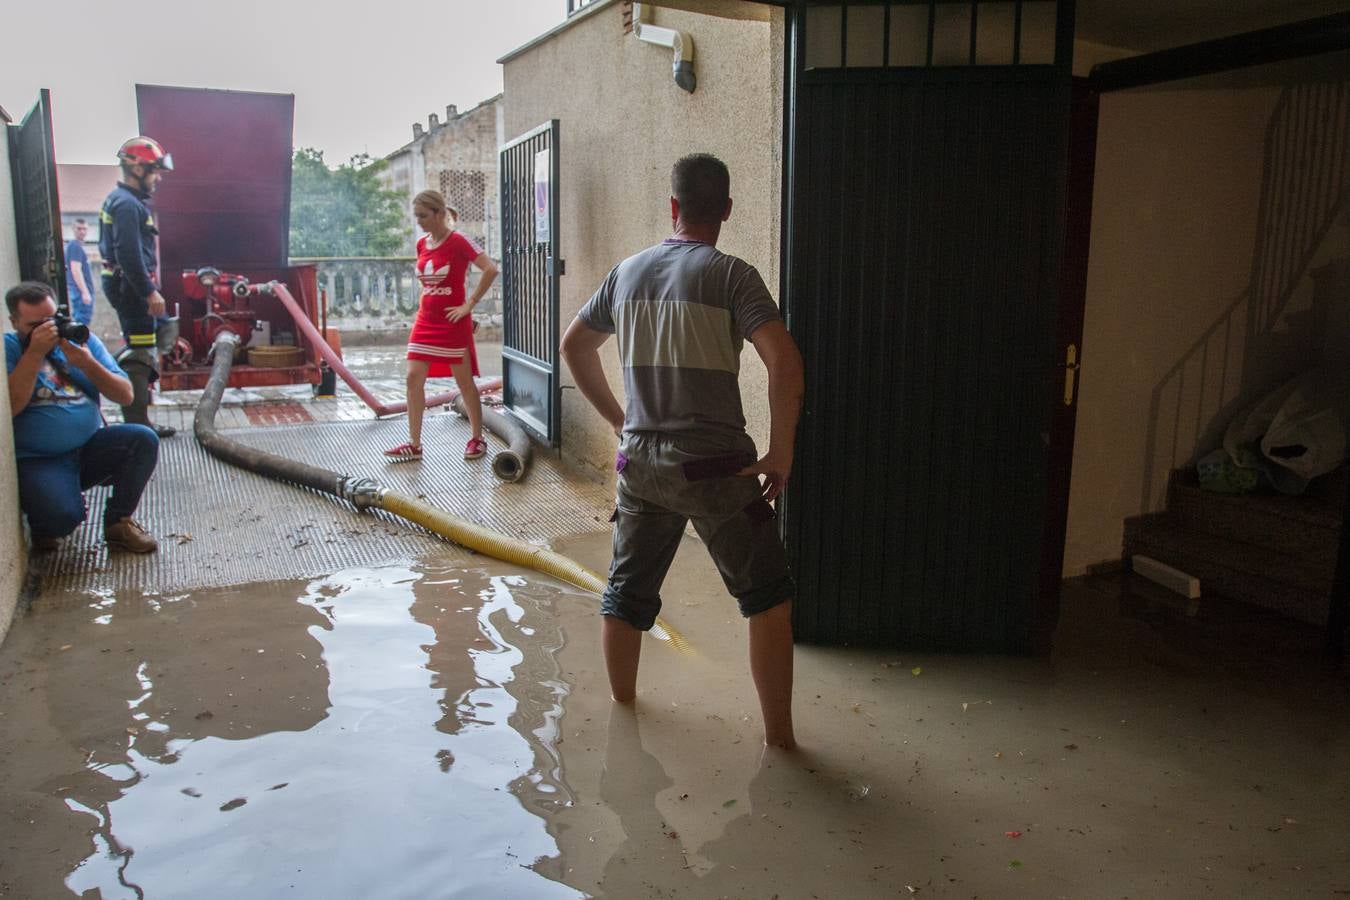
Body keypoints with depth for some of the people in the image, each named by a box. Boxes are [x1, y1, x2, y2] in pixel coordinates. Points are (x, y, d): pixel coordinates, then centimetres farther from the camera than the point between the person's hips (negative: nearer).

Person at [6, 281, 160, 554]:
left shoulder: (82, 339, 8)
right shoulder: (8, 349, -1)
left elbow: (125, 396, 1)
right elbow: (9, 407, -18)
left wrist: (88, 363, -14)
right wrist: (35, 353, -19)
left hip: (90, 448, 4)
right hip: (37, 461, -4)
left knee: (144, 440, -23)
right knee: (64, 516, -31)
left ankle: (118, 522, -5)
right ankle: (44, 526, 10)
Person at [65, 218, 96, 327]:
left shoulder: (74, 245, 17)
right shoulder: (76, 246, -12)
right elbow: (75, 270, -21)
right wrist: (85, 292, -25)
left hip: (79, 291, 10)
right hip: (82, 291, -10)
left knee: (78, 321, 13)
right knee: (82, 322, -10)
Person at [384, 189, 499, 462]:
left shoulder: (458, 241, -12)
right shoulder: (421, 244, 9)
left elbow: (491, 269, -21)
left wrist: (470, 304, -19)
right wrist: (428, 300, 11)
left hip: (453, 323, -7)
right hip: (425, 320, 7)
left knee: (464, 381, 3)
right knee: (413, 378, 0)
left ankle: (478, 439, 17)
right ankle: (414, 444, 5)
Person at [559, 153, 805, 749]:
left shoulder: (627, 272, 8)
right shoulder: (730, 275, -8)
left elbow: (574, 346, 18)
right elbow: (784, 360, -20)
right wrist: (781, 453, -11)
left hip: (640, 461, 5)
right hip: (715, 466, -5)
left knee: (627, 593, 19)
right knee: (767, 597, 9)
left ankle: (622, 708, 35)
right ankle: (778, 734, 12)